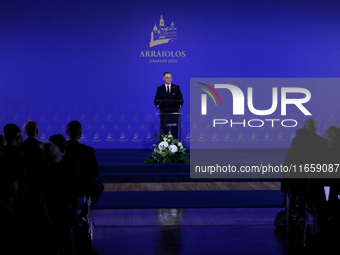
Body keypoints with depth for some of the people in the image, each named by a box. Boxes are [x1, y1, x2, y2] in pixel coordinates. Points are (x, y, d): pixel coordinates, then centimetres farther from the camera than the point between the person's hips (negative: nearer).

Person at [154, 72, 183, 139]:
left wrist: (180, 105, -13)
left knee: (174, 133, 0)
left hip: (174, 113, 0)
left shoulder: (176, 88, 8)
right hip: (164, 113, 0)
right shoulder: (159, 89, 7)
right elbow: (156, 100, 7)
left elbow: (180, 99, 7)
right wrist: (158, 105, -14)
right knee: (164, 133, 2)